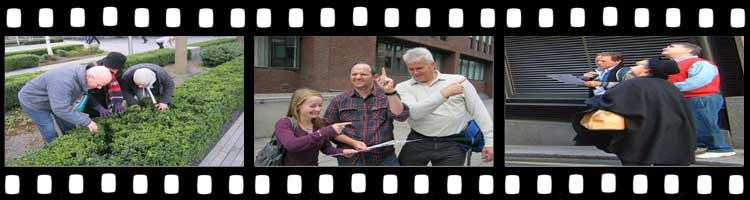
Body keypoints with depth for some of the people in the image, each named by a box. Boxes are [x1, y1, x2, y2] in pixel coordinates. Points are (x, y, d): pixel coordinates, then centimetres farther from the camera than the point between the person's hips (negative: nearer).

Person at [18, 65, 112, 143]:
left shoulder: (83, 74, -16)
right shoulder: (64, 82, -43)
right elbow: (61, 109, -42)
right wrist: (87, 122, -37)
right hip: (34, 100, -8)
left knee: (69, 126, 9)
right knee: (50, 133, -4)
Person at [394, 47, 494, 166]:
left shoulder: (458, 81, 3)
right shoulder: (403, 87, 2)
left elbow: (479, 111, 5)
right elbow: (413, 112, -17)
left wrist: (489, 141, -1)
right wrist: (443, 94, -23)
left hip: (453, 144, -1)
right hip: (418, 142, 1)